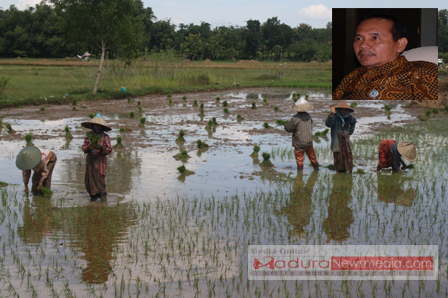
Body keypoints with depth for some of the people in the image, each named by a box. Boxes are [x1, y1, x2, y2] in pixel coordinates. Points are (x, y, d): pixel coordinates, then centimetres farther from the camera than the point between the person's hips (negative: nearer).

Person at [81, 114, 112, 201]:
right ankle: (93, 195, 18)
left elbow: (109, 150, -7)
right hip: (90, 160, 3)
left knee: (100, 177, -11)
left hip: (100, 161, -3)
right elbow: (84, 147, 5)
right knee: (89, 179, 4)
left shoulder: (105, 137, -3)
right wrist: (88, 148, -18)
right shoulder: (89, 135, 6)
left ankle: (102, 194, 1)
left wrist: (102, 148, -26)